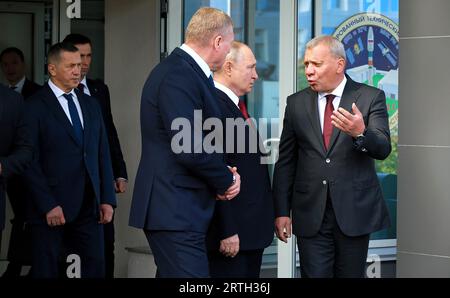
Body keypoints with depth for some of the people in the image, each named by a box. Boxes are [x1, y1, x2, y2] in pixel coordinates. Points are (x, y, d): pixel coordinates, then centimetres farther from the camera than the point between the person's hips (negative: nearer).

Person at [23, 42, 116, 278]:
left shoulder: (90, 105, 15)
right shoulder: (34, 107, -5)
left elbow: (103, 155, 14)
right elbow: (30, 161, -10)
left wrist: (107, 199, 5)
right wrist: (48, 205, -15)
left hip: (89, 206, 5)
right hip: (51, 209, -5)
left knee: (95, 268, 4)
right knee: (46, 271, 3)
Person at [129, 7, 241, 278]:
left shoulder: (183, 70, 16)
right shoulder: (178, 76, -17)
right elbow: (191, 150, -23)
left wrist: (222, 177, 5)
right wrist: (227, 180, -6)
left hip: (178, 210, 11)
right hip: (176, 212, -11)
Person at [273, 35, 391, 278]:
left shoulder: (370, 98, -1)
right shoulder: (296, 103, 6)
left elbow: (383, 149, -10)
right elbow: (285, 161, 8)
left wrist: (360, 133, -31)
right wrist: (282, 212, 3)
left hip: (355, 212, -1)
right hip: (310, 216, 1)